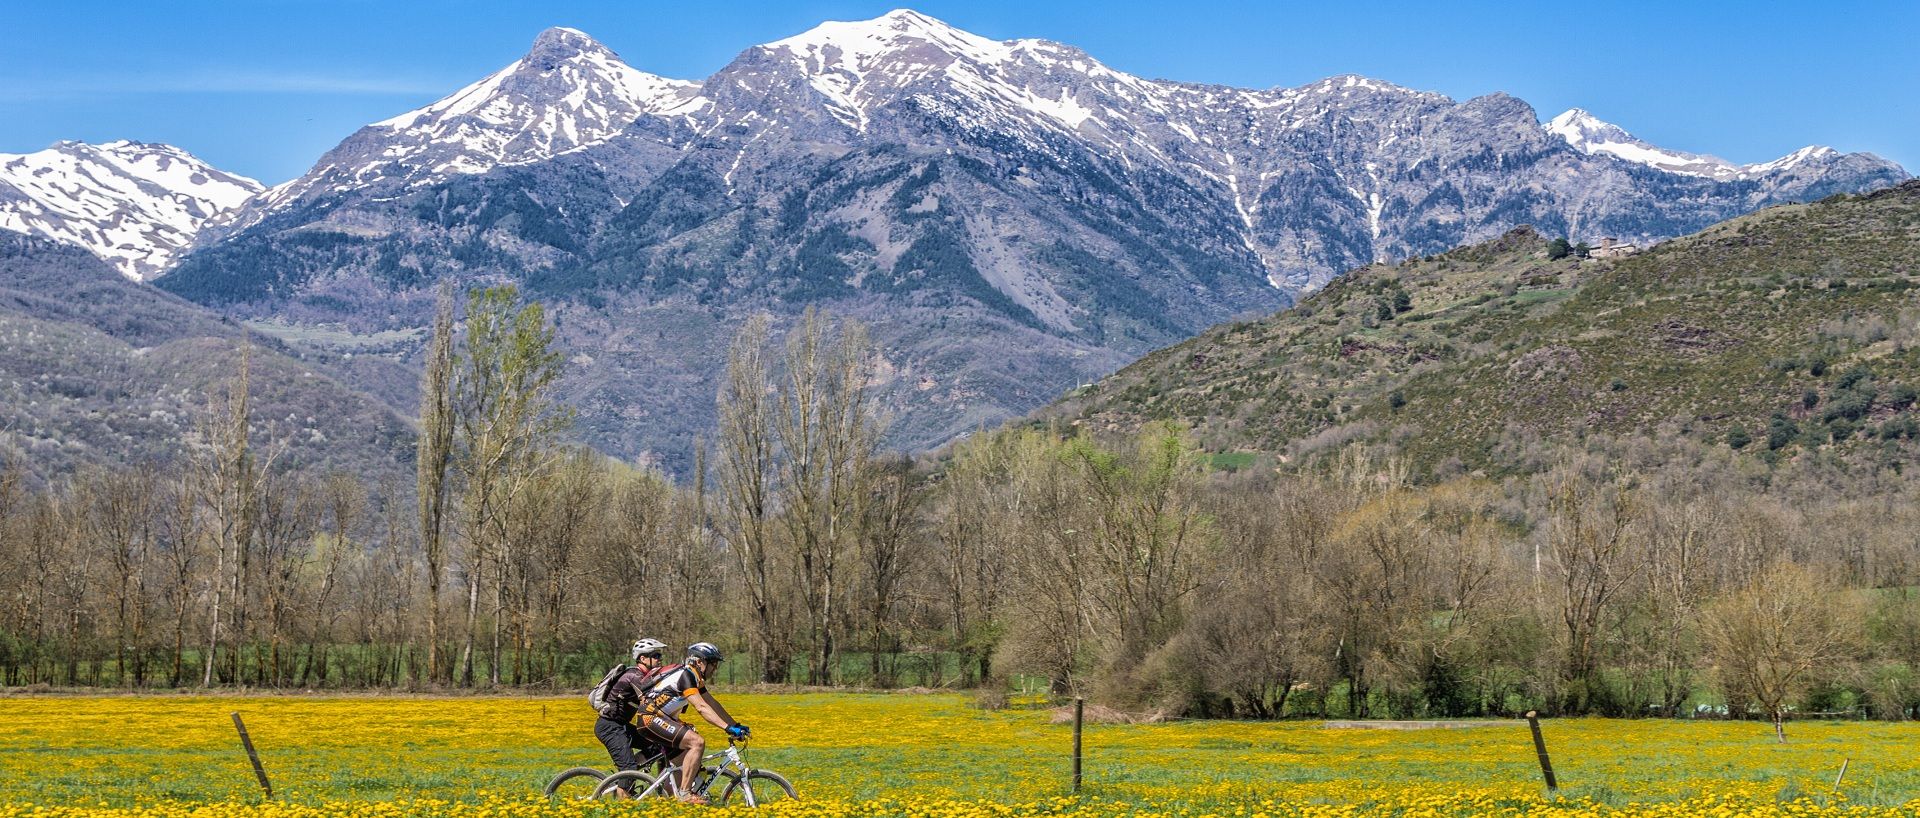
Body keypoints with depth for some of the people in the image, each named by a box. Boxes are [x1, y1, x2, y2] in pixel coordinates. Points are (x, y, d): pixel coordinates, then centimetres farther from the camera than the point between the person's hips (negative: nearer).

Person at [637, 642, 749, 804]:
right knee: (697, 742, -20)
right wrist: (728, 728, -32)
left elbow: (713, 705, 15)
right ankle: (685, 794, -18)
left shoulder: (695, 678, 13)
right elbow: (702, 707, -27)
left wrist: (736, 726, 9)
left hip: (663, 718, 11)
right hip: (651, 718, -11)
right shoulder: (686, 675, -18)